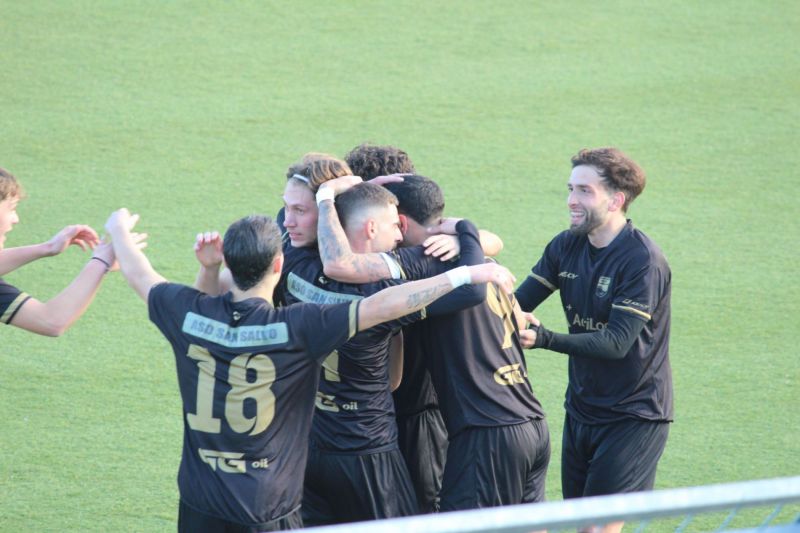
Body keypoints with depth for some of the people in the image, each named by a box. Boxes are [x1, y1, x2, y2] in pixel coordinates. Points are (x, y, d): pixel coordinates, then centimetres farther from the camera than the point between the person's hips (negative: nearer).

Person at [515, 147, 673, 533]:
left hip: (634, 414, -7)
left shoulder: (643, 261, -20)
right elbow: (520, 302, -3)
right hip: (582, 409, 7)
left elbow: (617, 342, -27)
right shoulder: (567, 246, 1)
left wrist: (545, 339, -36)